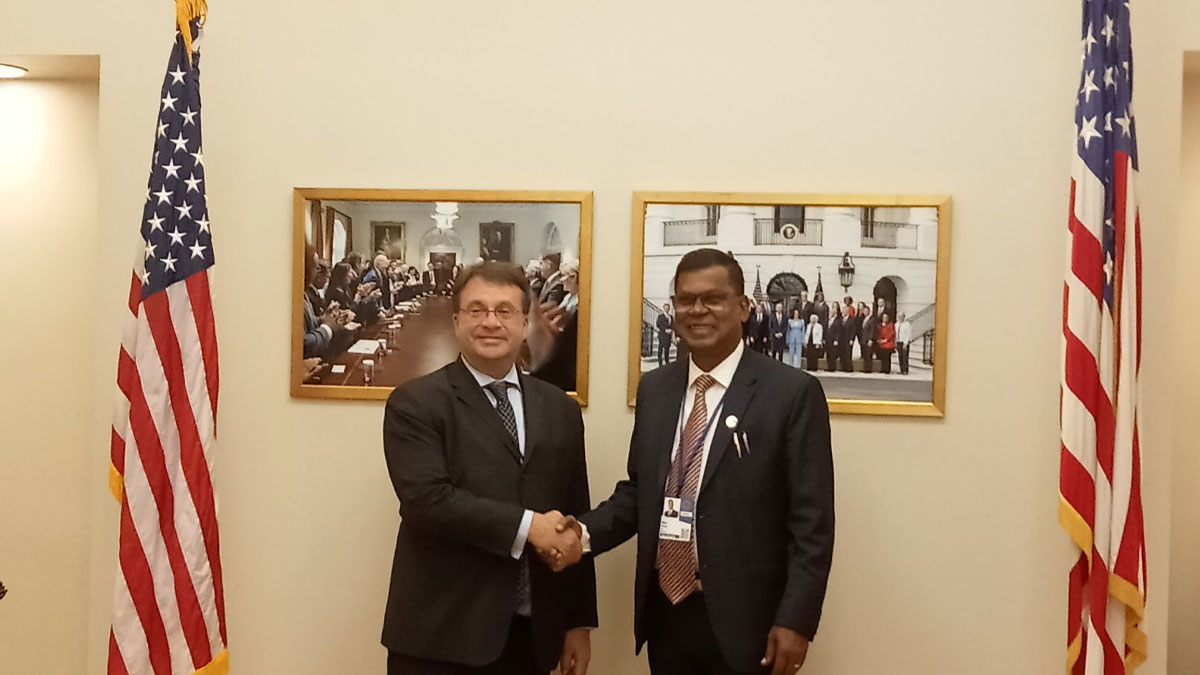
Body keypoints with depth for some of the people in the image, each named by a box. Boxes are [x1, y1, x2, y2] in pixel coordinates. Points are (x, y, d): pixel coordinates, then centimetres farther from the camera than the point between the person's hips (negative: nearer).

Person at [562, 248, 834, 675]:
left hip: (743, 619, -4)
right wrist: (587, 531, -4)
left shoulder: (792, 392, -8)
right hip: (664, 612, 5)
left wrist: (796, 621, -13)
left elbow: (811, 521, -9)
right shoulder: (653, 388, 7)